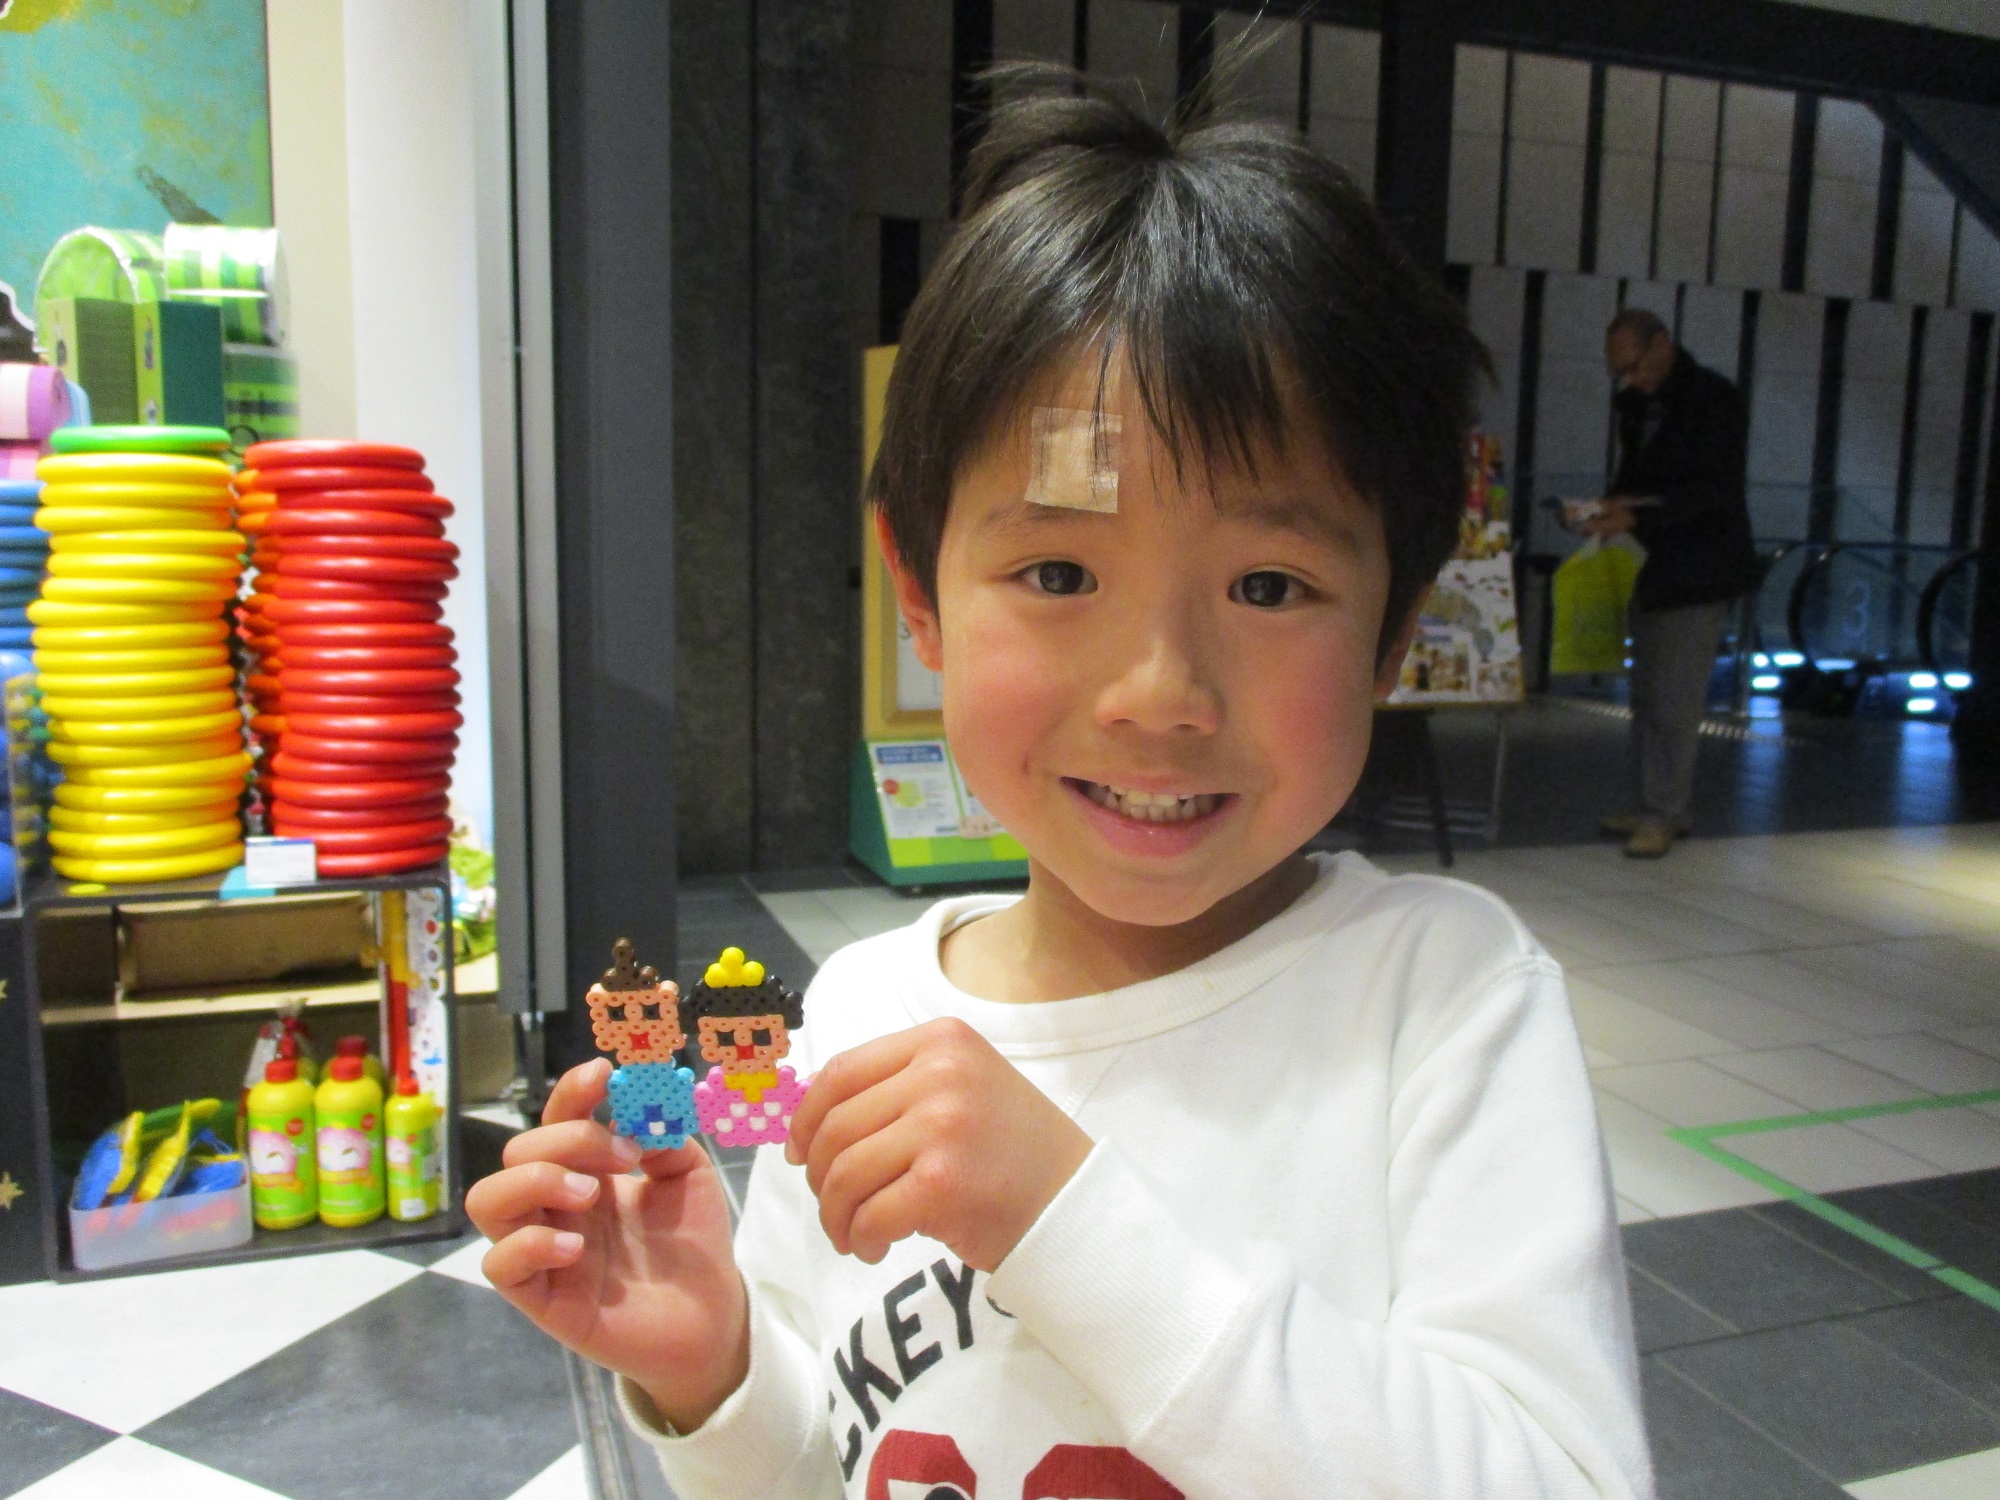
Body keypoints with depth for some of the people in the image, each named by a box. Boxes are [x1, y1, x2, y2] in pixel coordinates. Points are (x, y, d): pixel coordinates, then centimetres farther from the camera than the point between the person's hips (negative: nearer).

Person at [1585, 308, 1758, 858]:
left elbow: (1717, 491, -17)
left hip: (1699, 572, -8)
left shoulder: (1715, 400, -10)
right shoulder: (1638, 405, 12)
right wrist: (1610, 508, -2)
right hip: (1653, 568, 8)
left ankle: (1664, 814, -3)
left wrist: (1636, 517, -26)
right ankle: (1655, 807, 19)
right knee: (1648, 695, 10)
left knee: (1675, 699, -8)